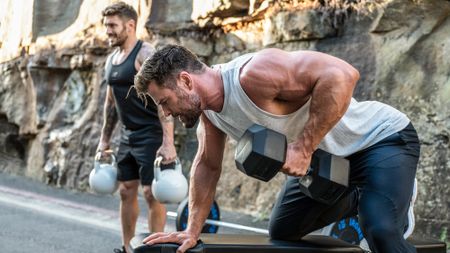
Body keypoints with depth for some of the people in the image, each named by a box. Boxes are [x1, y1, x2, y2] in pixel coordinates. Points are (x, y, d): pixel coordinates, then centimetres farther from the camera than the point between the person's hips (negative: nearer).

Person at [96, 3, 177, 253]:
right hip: (128, 135, 8)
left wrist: (168, 142, -29)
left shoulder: (146, 54, -16)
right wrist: (105, 140, 19)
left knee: (152, 192, -6)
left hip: (151, 135, -8)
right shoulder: (112, 59, 10)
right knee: (126, 191, 11)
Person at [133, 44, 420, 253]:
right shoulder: (208, 108, -5)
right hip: (328, 155, 9)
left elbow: (341, 74, -42)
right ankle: (360, 201, 34)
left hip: (383, 139, -9)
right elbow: (207, 166, 8)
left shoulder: (254, 74, -34)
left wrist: (303, 149, -37)